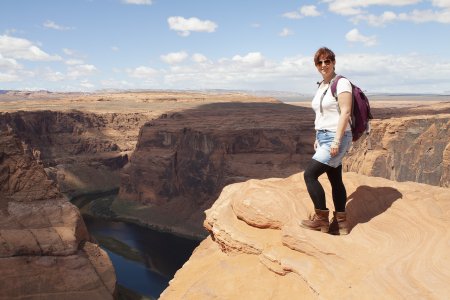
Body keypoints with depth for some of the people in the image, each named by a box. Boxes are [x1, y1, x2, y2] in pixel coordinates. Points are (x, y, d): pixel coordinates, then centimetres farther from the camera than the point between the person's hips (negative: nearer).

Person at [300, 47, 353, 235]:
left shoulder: (341, 83, -11)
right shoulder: (321, 86, 14)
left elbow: (345, 113, -18)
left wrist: (336, 141, -23)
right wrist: (317, 138, 17)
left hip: (336, 138, -9)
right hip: (323, 137, 9)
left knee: (310, 174, -12)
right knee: (335, 180, 11)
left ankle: (321, 218, 1)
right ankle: (341, 223, 19)